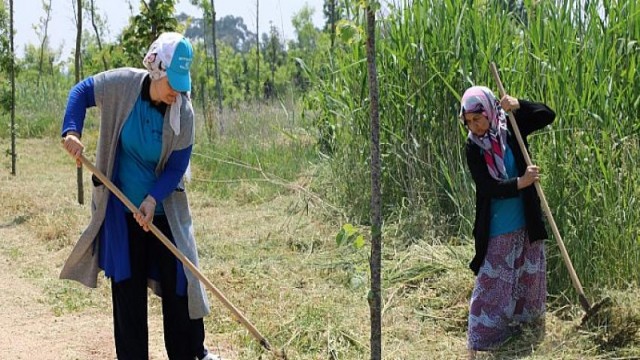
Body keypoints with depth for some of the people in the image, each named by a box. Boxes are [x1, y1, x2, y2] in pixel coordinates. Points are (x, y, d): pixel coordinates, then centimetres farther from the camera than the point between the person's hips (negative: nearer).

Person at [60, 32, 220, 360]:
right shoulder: (122, 84, -15)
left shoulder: (183, 113, -15)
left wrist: (153, 199, -25)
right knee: (127, 287, 5)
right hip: (121, 208, 0)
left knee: (178, 280, 5)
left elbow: (177, 166, -11)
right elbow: (81, 92, -1)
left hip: (163, 209, 0)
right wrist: (71, 131, -17)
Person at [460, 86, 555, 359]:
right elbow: (487, 187, -17)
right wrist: (520, 183, -27)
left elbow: (548, 115, -7)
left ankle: (539, 334, 36)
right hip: (496, 232, -3)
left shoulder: (510, 128, -5)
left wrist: (519, 106, -20)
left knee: (531, 280, 16)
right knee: (489, 287, -2)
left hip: (527, 224, 3)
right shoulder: (473, 148, -10)